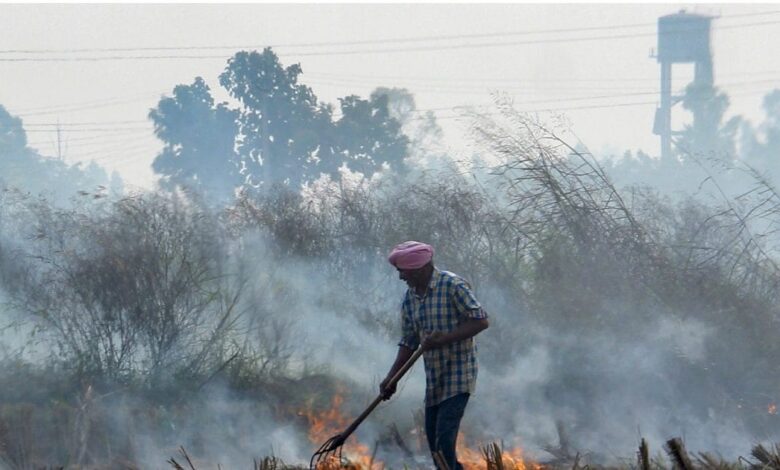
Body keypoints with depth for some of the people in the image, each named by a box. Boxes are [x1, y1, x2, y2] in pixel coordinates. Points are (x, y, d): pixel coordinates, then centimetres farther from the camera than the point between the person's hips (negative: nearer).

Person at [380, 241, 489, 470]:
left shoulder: (453, 286, -13)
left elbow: (480, 321, -17)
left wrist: (444, 338, -23)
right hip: (433, 377, 8)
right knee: (433, 436, 9)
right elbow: (408, 342, 14)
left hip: (459, 373, -8)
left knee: (445, 436, -16)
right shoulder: (410, 297, 9)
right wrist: (391, 378, 6)